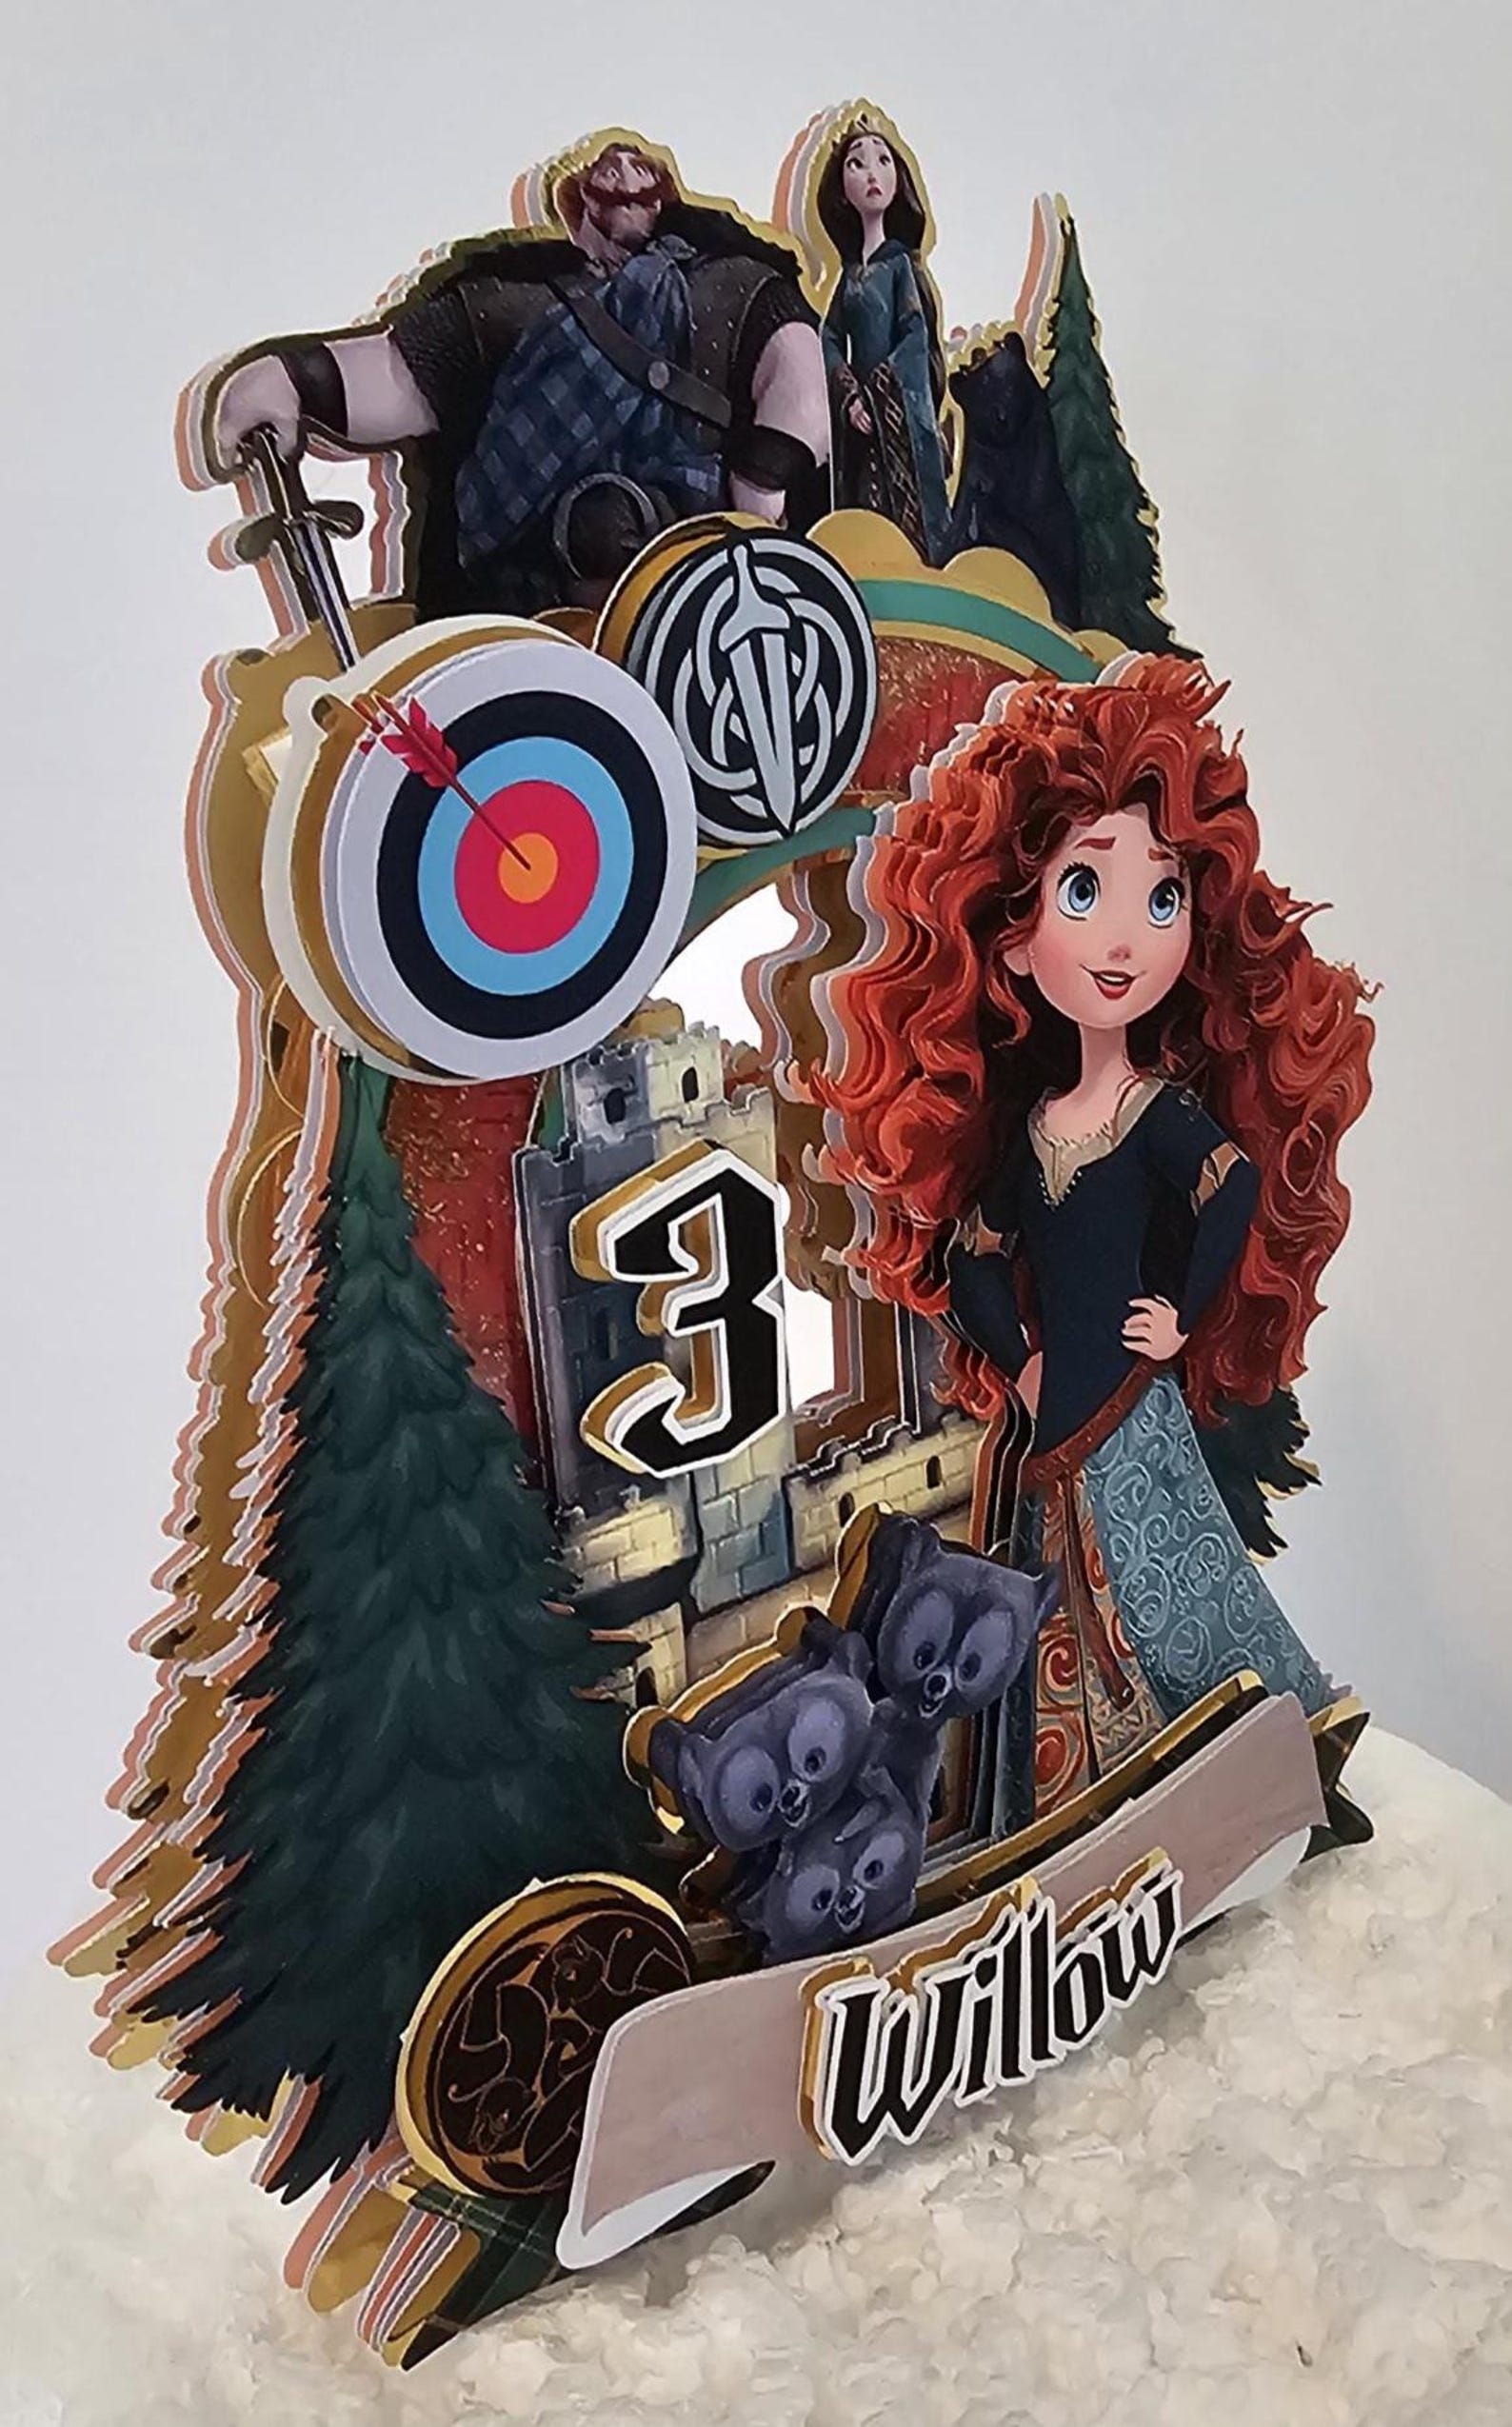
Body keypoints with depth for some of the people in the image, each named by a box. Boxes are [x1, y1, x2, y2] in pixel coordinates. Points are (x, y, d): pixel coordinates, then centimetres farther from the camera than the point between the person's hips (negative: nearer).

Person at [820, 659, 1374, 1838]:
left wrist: (1183, 1318, -20)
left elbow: (1242, 1188, -30)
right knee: (1061, 1639, 11)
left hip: (1135, 1424, -5)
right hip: (1050, 1427, 5)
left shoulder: (1167, 1111, -11)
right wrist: (1013, 1361, 1)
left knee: (1161, 1618, -1)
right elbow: (967, 1256, 12)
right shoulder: (1025, 1122, 4)